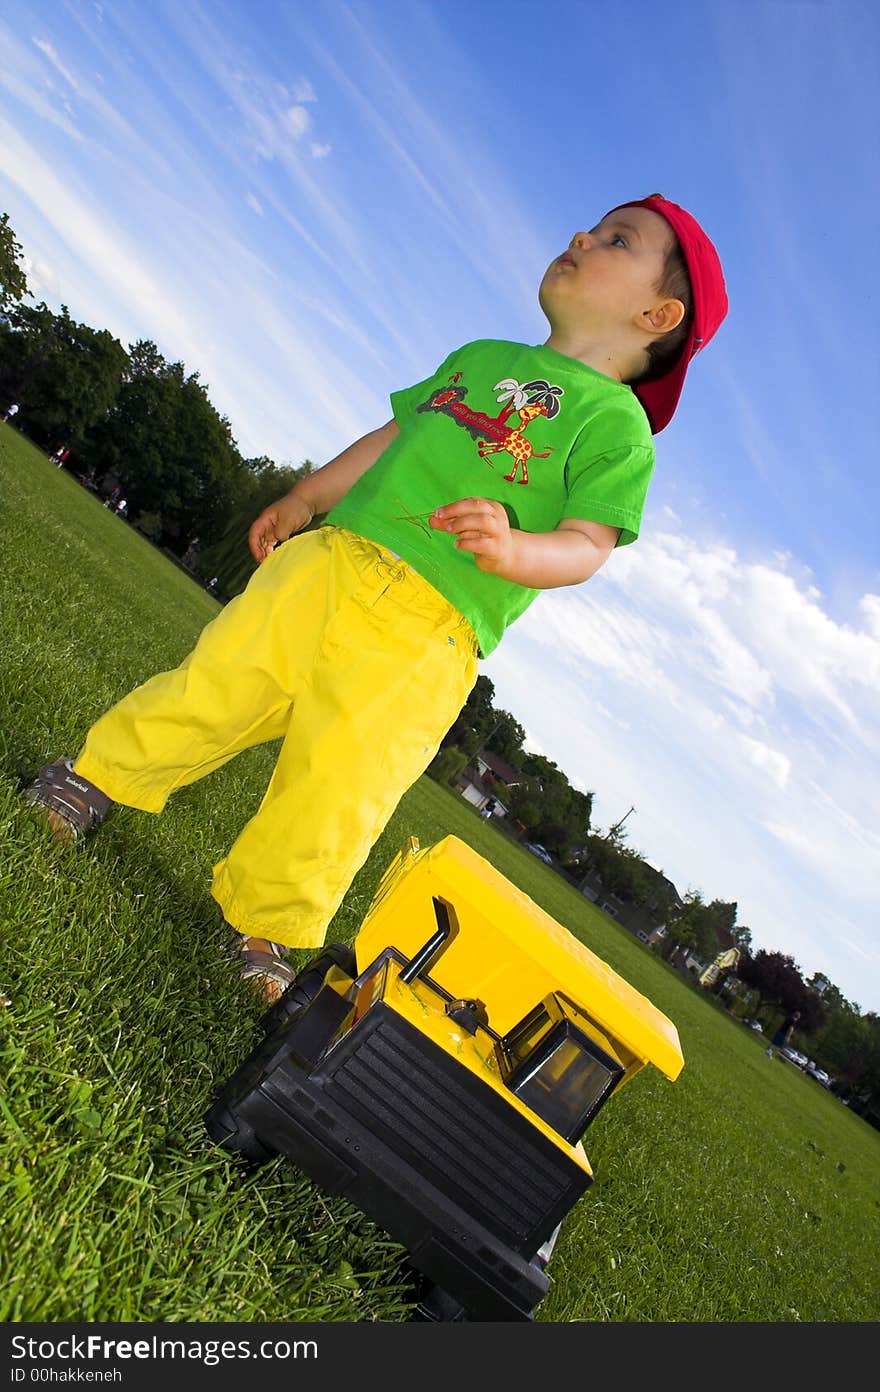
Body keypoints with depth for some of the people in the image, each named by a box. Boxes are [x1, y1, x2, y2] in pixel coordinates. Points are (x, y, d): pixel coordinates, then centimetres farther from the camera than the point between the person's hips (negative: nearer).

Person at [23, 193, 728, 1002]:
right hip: (329, 558, 5)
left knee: (336, 791, -6)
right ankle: (97, 777, 22)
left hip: (424, 638, -5)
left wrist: (514, 550, -26)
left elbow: (587, 546, -6)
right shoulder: (480, 356, 22)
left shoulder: (615, 423, 3)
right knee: (218, 679, 3)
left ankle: (262, 926, 14)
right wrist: (303, 500, 25)